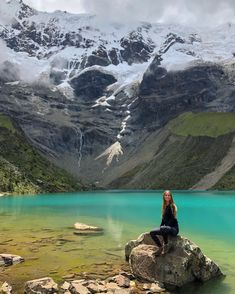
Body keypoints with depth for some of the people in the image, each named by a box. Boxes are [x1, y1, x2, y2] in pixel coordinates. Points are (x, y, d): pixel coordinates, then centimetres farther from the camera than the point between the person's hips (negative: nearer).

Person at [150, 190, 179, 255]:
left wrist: (161, 227, -21)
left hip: (174, 228, -8)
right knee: (152, 232, -6)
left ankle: (166, 245, -17)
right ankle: (161, 247, 5)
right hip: (166, 227, 8)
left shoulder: (172, 206, -12)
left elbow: (172, 219, -18)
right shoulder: (164, 206, 10)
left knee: (163, 229, -38)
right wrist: (160, 227, 1)